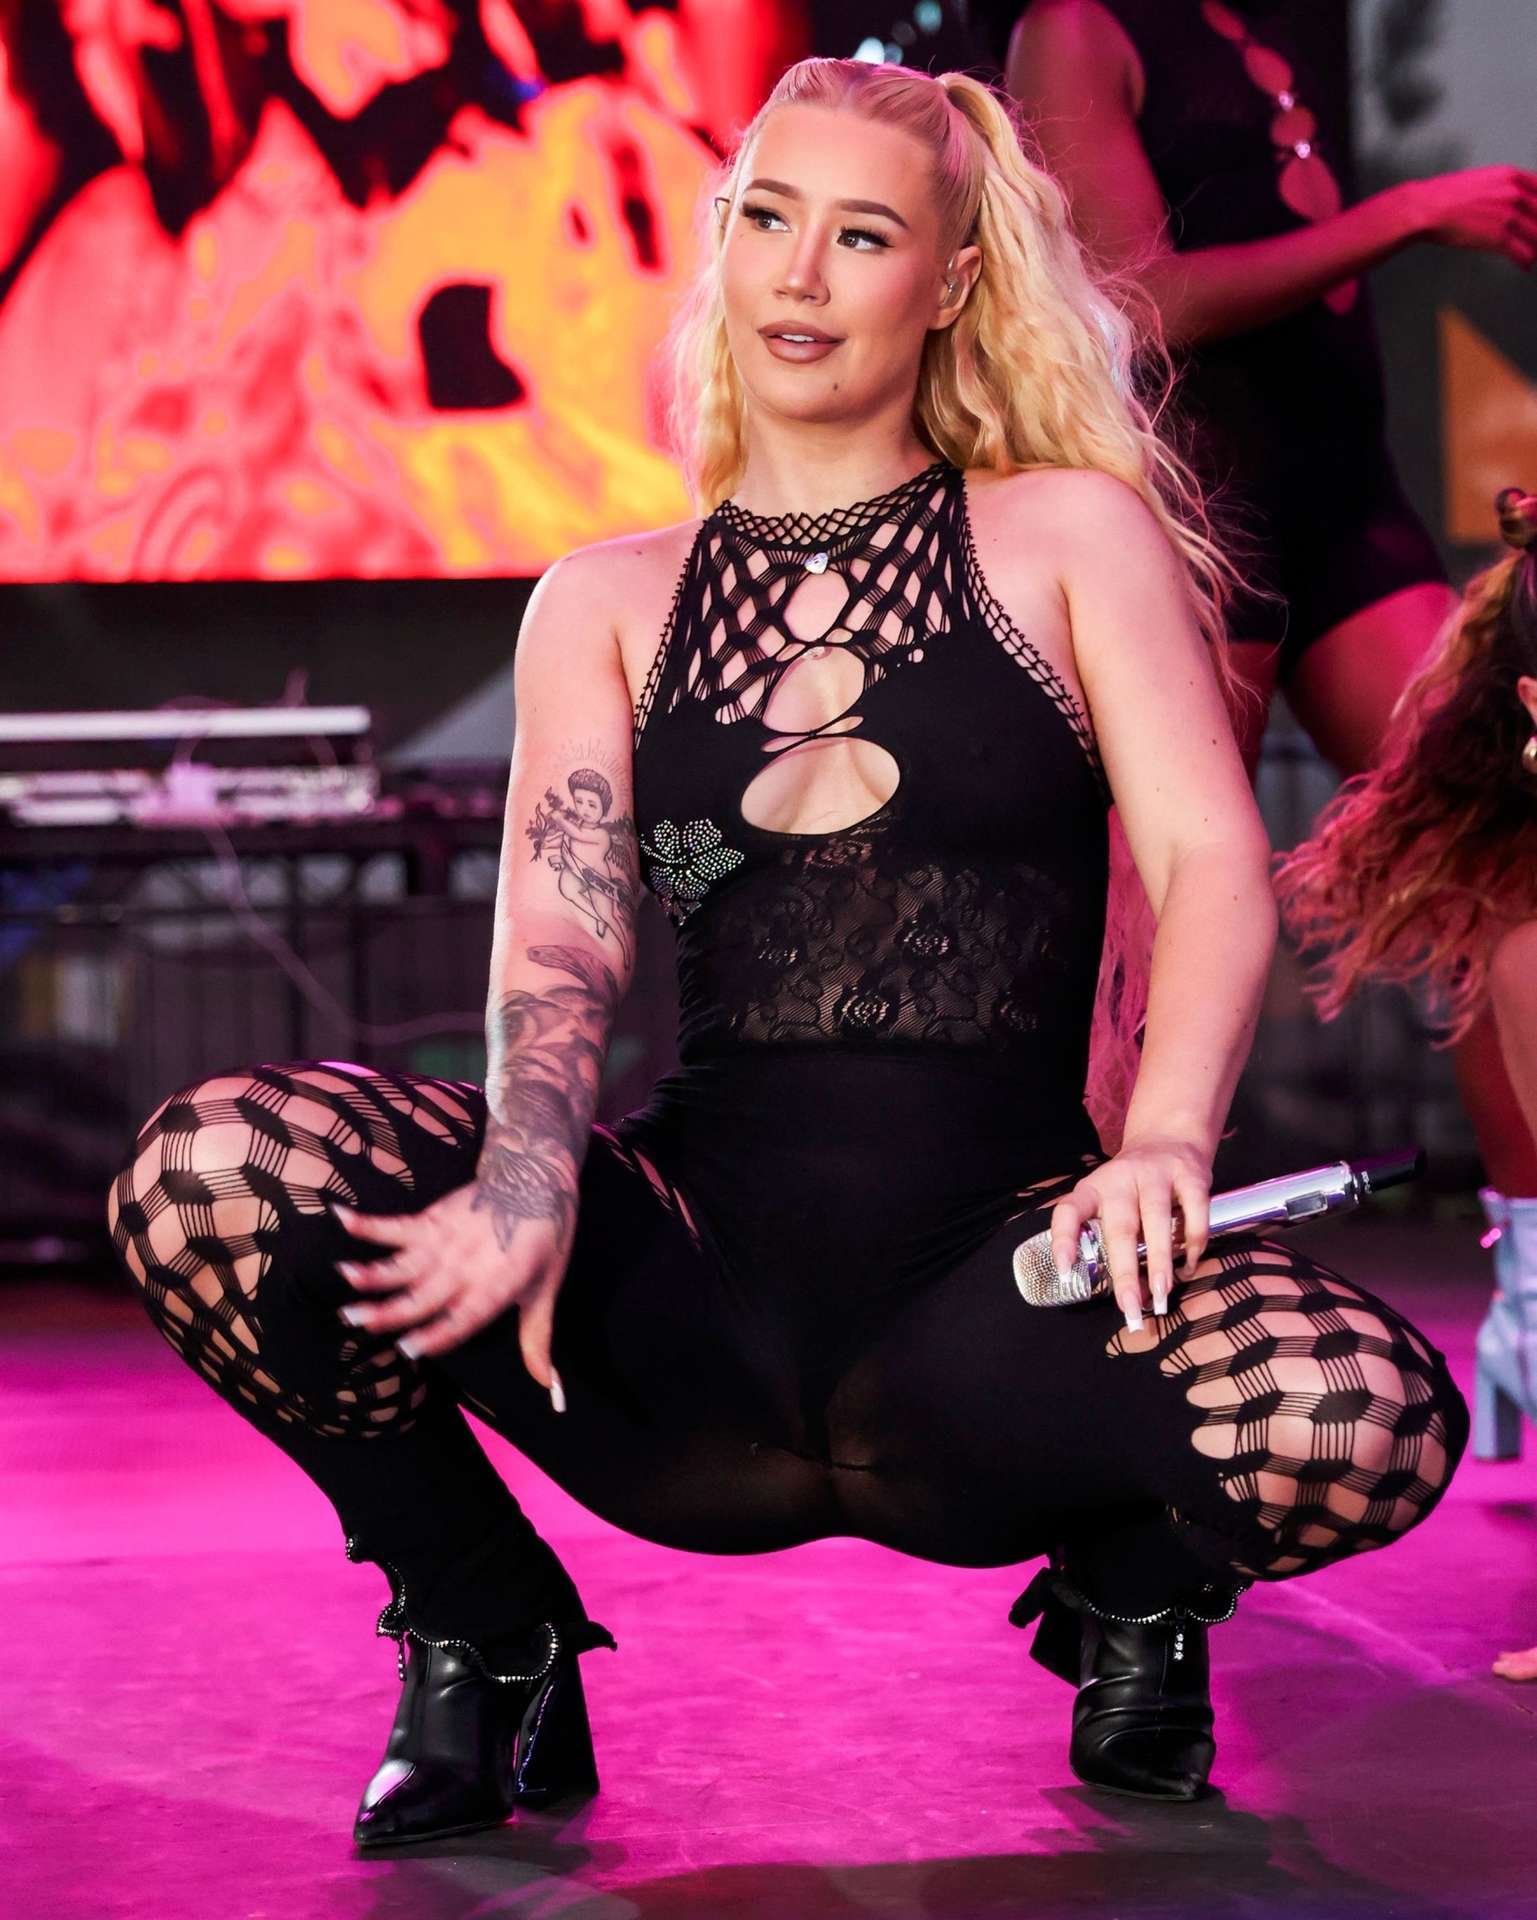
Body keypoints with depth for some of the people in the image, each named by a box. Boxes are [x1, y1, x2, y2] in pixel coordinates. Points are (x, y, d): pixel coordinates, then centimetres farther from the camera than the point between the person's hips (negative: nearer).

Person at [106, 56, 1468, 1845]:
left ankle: (1130, 1596, 6)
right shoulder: (607, 604, 15)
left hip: (991, 1265, -1)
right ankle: (486, 1636, 3)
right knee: (209, 1177, -24)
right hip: (704, 1263, 2)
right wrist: (529, 1187, -22)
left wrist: (1160, 1143, -23)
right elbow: (556, 930, 1)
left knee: (1363, 1419, -34)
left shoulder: (1071, 536, 11)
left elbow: (1213, 861, -2)